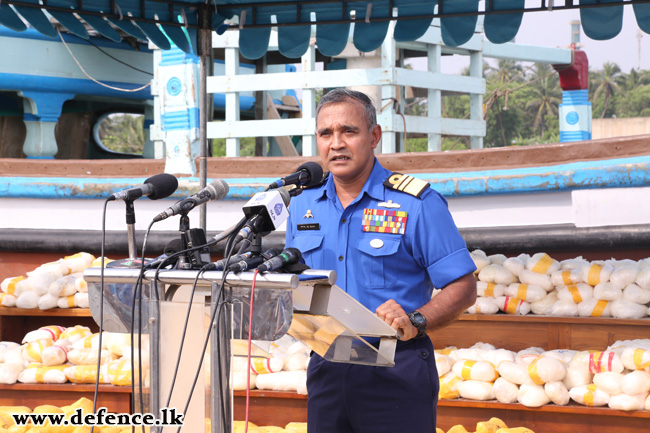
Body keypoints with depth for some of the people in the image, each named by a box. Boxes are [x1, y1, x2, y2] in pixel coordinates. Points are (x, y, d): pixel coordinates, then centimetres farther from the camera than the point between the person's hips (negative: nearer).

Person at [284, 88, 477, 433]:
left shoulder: (416, 203, -4)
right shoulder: (303, 205, 12)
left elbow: (463, 288, -6)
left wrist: (415, 321, -22)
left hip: (396, 370, -4)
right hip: (325, 366, 5)